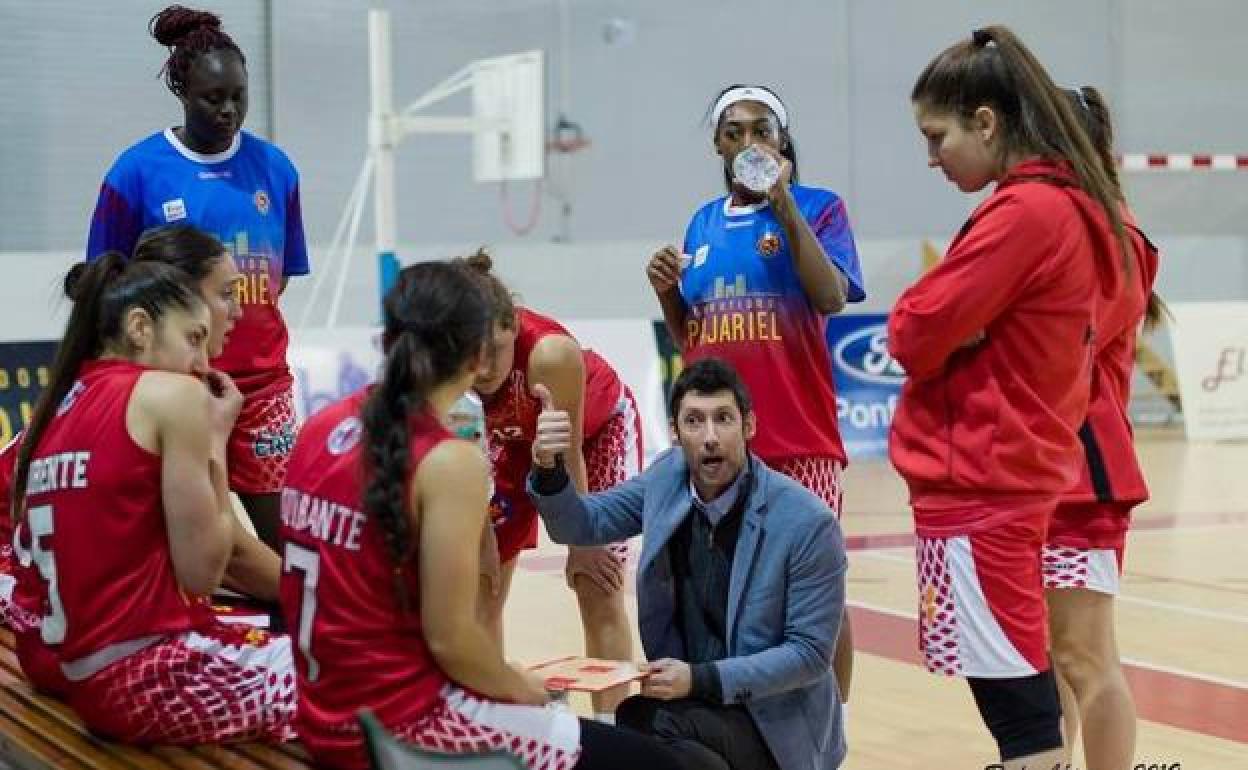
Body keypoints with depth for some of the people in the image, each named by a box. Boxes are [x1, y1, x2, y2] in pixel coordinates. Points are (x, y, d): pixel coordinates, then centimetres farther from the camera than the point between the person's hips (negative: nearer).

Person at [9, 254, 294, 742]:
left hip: (55, 663, 9)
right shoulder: (172, 394, -8)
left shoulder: (58, 406, 14)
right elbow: (203, 569, -9)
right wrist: (216, 437, 2)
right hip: (138, 678, -9)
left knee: (272, 639, 27)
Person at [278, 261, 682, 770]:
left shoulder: (321, 428, 3)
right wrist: (521, 688, 1)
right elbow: (450, 638, -18)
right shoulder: (450, 462, -17)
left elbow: (349, 587, 10)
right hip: (402, 725, -9)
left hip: (322, 715, 9)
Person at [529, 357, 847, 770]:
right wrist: (549, 468, -18)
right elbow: (583, 524, 5)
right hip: (686, 694, 5)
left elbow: (810, 653, -16)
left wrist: (702, 678, -25)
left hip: (773, 720, -5)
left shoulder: (808, 523, -19)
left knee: (642, 727, -29)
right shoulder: (669, 476, -3)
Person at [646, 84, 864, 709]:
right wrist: (666, 292, 1)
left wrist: (784, 203, -16)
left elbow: (831, 298, -16)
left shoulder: (817, 208, 1)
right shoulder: (703, 223, 15)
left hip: (798, 437, -5)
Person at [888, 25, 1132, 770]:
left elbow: (916, 333, -15)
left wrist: (911, 315, 4)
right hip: (1019, 474, 10)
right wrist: (949, 323, 0)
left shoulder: (1022, 212, -16)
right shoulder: (1070, 206, 13)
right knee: (1030, 704, 15)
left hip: (978, 485, -10)